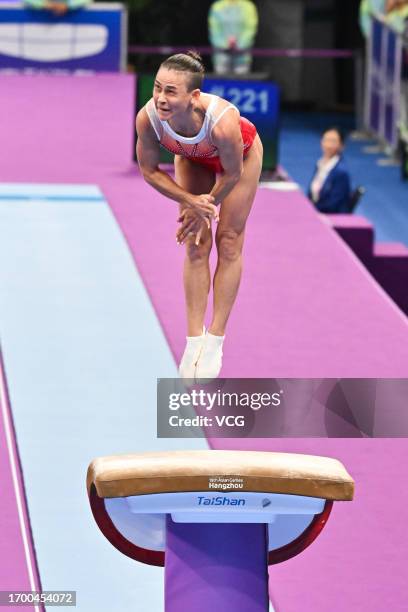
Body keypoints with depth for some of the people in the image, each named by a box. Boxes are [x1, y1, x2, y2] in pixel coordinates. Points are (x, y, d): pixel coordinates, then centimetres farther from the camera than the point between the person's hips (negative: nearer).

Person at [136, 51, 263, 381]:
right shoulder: (148, 118, -39)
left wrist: (205, 206, -14)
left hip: (241, 153, -2)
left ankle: (215, 343, 13)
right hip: (193, 159, 2)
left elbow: (232, 174, -27)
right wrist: (191, 201, -24)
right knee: (196, 245, 1)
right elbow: (149, 171, -19)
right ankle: (194, 342, 9)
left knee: (229, 242, 3)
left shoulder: (222, 122, -48)